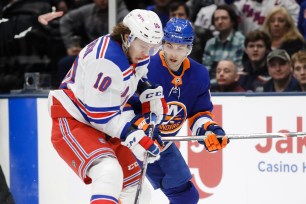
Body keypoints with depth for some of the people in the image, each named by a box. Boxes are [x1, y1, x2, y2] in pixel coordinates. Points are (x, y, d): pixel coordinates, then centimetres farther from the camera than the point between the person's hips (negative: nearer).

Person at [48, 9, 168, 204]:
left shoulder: (134, 50, 1)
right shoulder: (107, 60, -27)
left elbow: (138, 74, 27)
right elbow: (102, 116, -27)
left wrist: (152, 93, 11)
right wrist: (135, 136, -27)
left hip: (105, 124, 10)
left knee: (133, 181, 15)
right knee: (110, 172, -32)